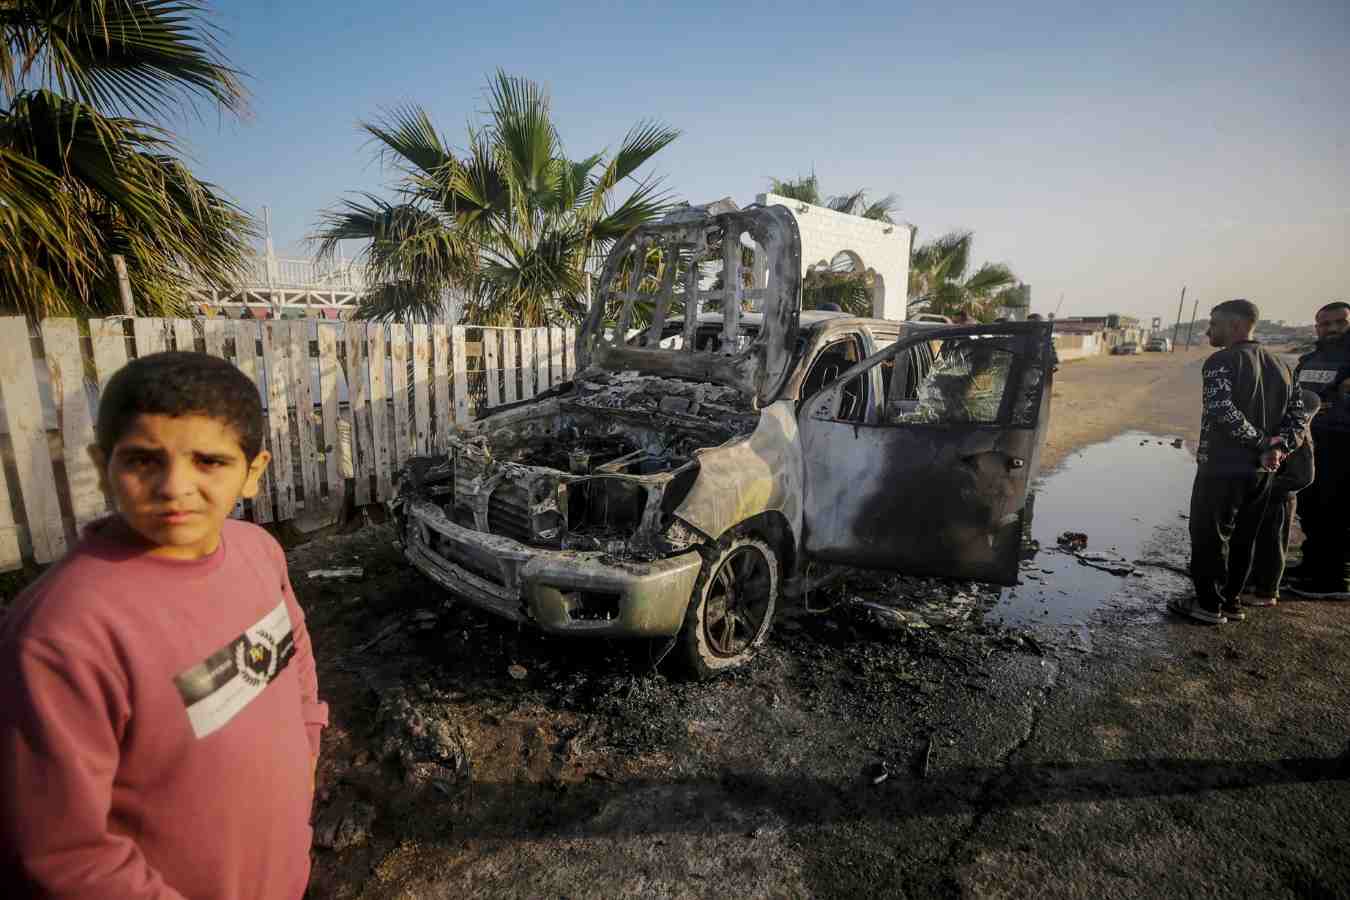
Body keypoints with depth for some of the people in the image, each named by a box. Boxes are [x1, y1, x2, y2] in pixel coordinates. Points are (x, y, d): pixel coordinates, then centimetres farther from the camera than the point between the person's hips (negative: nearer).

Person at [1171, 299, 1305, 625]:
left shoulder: (1221, 362, -14)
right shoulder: (1279, 365, 11)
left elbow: (1222, 412, -25)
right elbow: (1297, 412, 8)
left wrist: (1260, 443, -15)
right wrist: (1277, 446, -4)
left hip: (1222, 468, -7)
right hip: (1261, 470, 7)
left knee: (1209, 538, 4)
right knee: (1243, 539, 17)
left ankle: (1209, 605, 11)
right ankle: (1231, 601, 27)